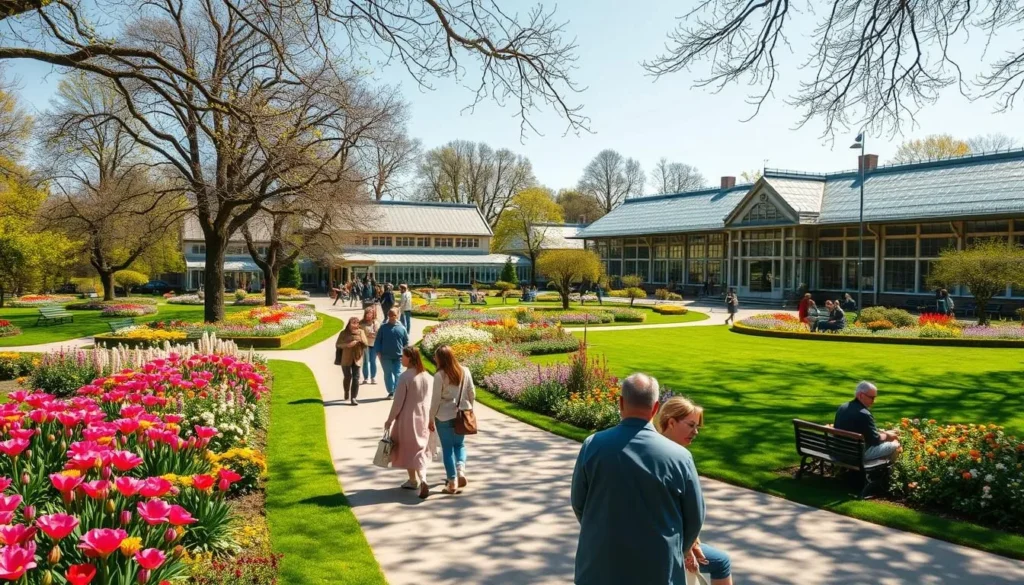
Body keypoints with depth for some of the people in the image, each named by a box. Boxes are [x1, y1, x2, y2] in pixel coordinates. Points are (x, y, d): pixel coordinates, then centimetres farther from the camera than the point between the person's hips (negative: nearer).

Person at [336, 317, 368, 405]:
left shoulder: (360, 332, 2)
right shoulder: (344, 333, -2)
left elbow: (366, 345, 1)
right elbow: (337, 345, -5)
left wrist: (359, 341, -19)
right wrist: (347, 345, -20)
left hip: (357, 359, 0)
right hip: (346, 359, 0)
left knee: (356, 378, -6)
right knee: (347, 377, 11)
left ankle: (353, 397, -3)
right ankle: (346, 392, 38)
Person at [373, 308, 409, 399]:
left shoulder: (402, 328, 1)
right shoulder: (383, 327, 0)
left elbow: (406, 342, 8)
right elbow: (377, 341, 3)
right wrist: (378, 352, -4)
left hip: (398, 356, 0)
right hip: (386, 356, 1)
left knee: (398, 374, -1)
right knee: (388, 374, 8)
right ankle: (390, 392, 17)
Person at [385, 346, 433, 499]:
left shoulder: (405, 377, -17)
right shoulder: (426, 376, 0)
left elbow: (398, 401, -14)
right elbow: (429, 399, 6)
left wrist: (390, 420, -3)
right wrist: (428, 418, 17)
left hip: (408, 418, -5)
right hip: (424, 418, 5)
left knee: (408, 449, 12)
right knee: (420, 449, 13)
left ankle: (413, 480, 22)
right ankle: (422, 480, -1)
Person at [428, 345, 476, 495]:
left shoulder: (440, 375, -16)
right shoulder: (465, 371, -2)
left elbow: (436, 399, -12)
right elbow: (472, 392, 4)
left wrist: (431, 419, -2)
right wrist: (469, 409, 18)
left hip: (444, 416, -4)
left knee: (447, 448, 8)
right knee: (459, 444, 21)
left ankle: (452, 483, 10)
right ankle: (461, 469, -1)